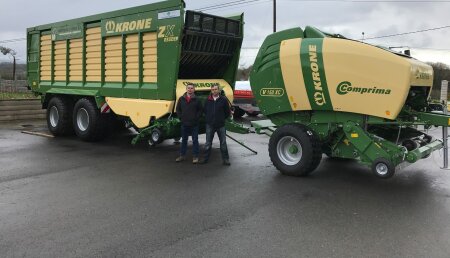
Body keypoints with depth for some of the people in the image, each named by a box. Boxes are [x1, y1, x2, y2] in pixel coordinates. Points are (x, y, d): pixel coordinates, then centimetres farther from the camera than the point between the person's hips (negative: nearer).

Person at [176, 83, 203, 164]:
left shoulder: (197, 100, -4)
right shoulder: (181, 99, 2)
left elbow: (200, 110, -1)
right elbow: (178, 109, 9)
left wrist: (196, 118, -9)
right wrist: (181, 117, 1)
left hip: (194, 124, -2)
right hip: (184, 124, 3)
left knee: (195, 140, 5)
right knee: (184, 140, 13)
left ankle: (195, 156, 13)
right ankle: (182, 155, 23)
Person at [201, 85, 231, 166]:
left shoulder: (223, 99, -5)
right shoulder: (207, 100, 1)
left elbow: (227, 112, 3)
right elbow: (204, 110, 15)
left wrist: (222, 119, 8)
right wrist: (208, 118, 12)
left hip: (221, 125, -2)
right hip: (210, 125, 2)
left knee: (223, 143, 4)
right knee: (208, 143, 8)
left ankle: (225, 159, 13)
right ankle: (206, 158, 18)